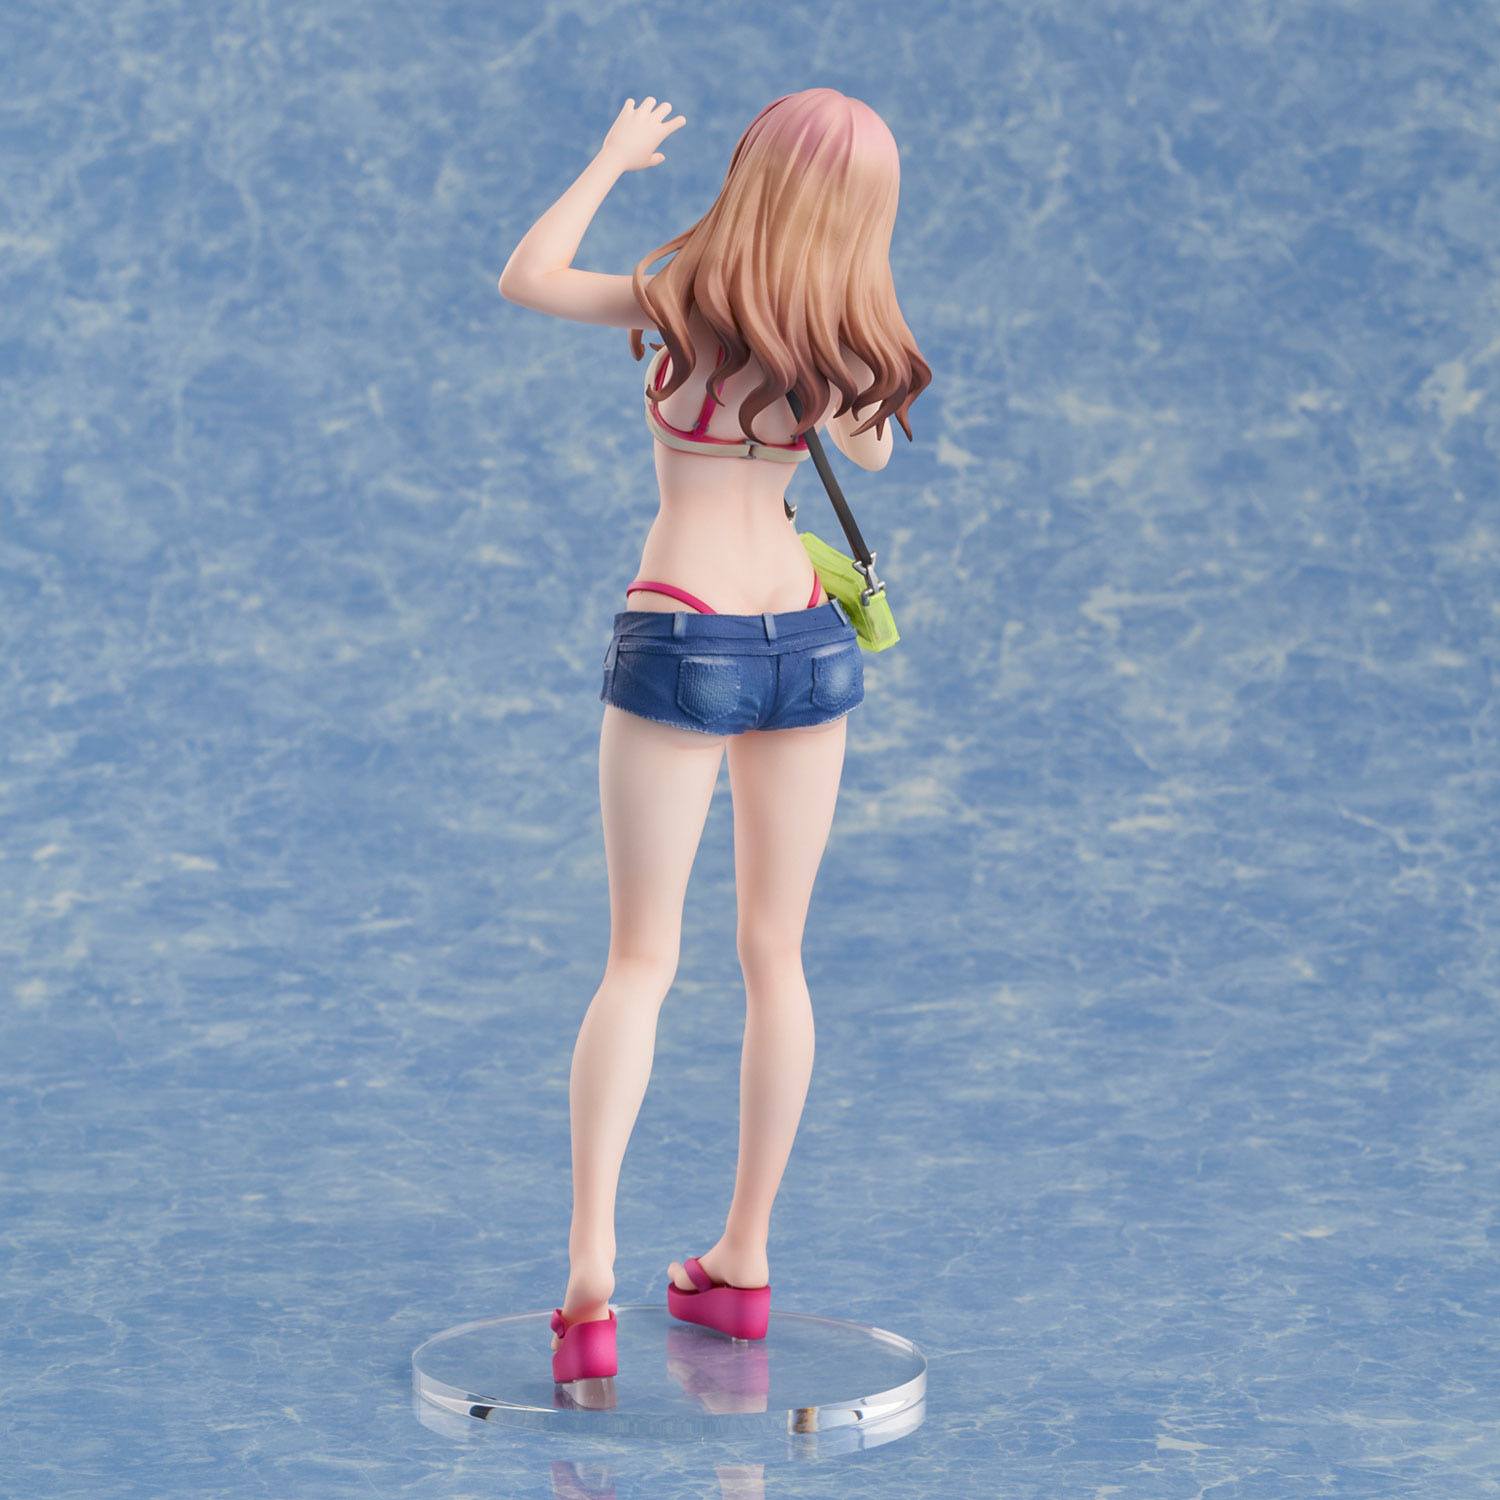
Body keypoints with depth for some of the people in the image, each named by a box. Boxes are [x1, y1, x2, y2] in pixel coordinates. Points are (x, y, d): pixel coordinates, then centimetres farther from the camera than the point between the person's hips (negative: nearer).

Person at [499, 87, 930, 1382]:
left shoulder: (686, 299, -11)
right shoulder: (849, 345, 1)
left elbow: (525, 279, 1)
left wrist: (615, 158, 12)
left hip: (681, 639, -3)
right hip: (807, 635, 3)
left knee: (642, 962, 1)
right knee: (775, 957, 12)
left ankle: (591, 1266, -12)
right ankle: (743, 1261, 18)